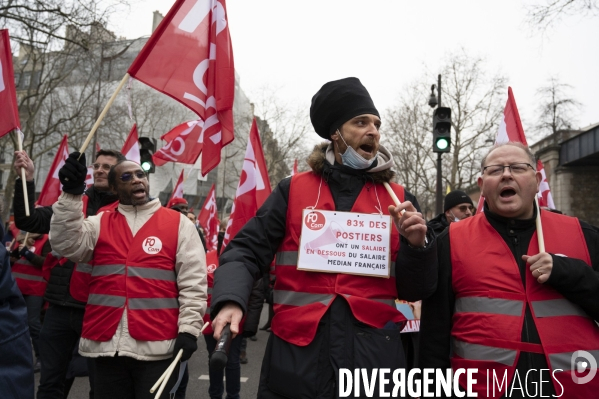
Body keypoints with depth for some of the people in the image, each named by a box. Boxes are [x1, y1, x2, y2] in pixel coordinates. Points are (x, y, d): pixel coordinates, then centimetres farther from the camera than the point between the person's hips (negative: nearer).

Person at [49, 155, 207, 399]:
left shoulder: (178, 223, 2)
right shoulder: (99, 223, 11)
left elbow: (193, 283, -2)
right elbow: (67, 245, -6)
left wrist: (188, 329, -9)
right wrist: (71, 193, -15)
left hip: (157, 347, -3)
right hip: (106, 345, 3)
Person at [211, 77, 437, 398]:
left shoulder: (398, 199, 6)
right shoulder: (293, 190, 4)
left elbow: (415, 291, 7)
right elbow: (246, 251, 0)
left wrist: (417, 245, -11)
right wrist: (231, 300, -18)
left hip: (373, 355, 1)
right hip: (296, 356, -1)